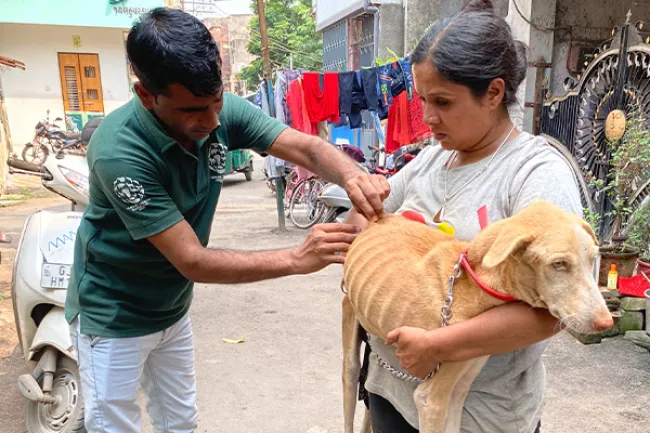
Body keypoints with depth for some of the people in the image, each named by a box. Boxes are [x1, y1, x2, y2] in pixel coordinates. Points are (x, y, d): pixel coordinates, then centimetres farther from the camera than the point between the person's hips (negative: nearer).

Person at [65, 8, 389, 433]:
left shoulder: (223, 110, -16)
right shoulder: (119, 152, -33)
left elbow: (308, 148, -17)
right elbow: (193, 260, -32)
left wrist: (354, 176, -40)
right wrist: (296, 259, -39)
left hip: (173, 307, 6)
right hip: (114, 316, -5)